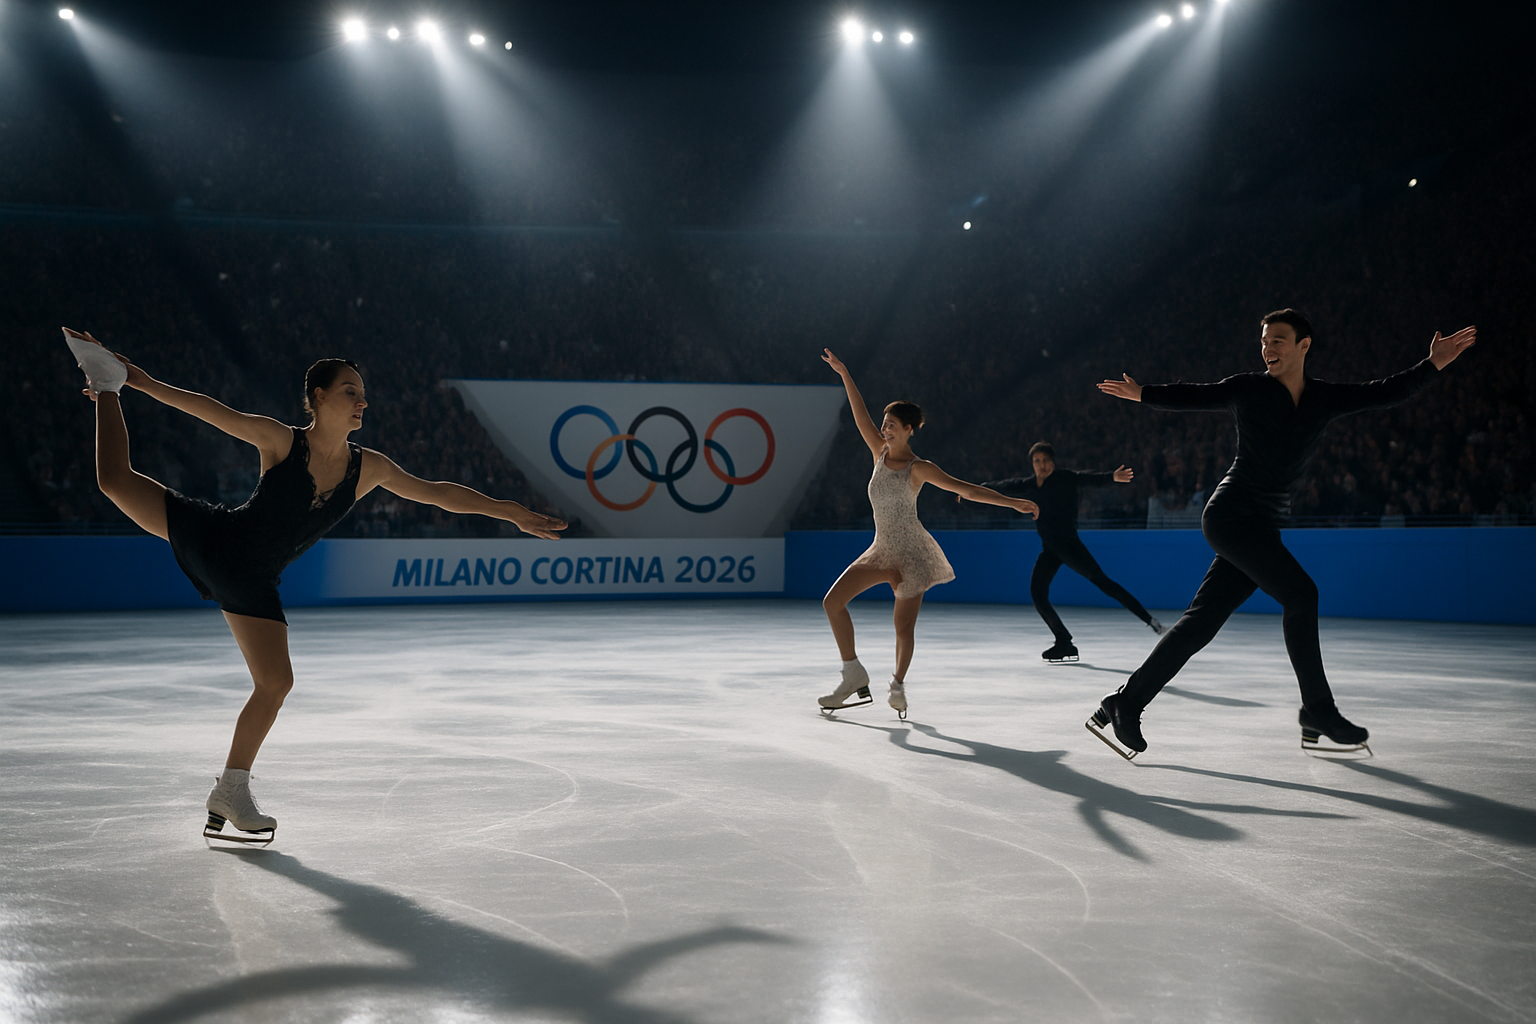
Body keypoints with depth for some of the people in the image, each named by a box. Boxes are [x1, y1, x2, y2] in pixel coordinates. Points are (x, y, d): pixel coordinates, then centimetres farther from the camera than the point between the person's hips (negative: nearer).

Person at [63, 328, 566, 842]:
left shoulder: (368, 467, -3)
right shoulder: (281, 440, -14)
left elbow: (437, 492, 1)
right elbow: (214, 412, -16)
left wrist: (513, 513, 0)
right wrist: (143, 382, -23)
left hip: (252, 580, 4)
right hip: (213, 536, -4)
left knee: (275, 683, -2)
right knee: (116, 480, -10)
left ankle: (231, 792, 15)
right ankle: (107, 382, 19)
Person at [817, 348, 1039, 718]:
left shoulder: (918, 468, -12)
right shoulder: (881, 453, 3)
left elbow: (966, 488, -16)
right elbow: (860, 415, 3)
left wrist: (1012, 502, -23)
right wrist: (844, 374, 1)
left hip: (911, 554, -6)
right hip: (881, 551, 6)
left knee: (903, 628, -2)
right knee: (833, 601, -3)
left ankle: (898, 684, 23)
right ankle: (854, 676, 6)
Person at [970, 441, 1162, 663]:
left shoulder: (1065, 478, -6)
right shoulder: (1028, 485, 9)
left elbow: (1090, 479, -21)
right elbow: (1000, 487, 21)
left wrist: (1112, 477, -40)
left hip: (1069, 544, -6)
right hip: (1049, 549, 6)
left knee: (1099, 579, -18)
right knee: (1037, 594, -3)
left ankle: (1148, 619, -16)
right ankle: (1064, 644, 7)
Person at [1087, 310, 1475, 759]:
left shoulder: (1326, 398, 9)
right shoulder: (1248, 389, -1)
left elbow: (1385, 393, 6)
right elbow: (1193, 396, 7)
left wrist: (1432, 365, -4)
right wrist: (1143, 393, 1)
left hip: (1261, 525, 6)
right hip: (1232, 513, -6)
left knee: (1202, 620, 2)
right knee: (1300, 592, -17)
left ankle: (1126, 703, 7)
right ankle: (1318, 712, -8)